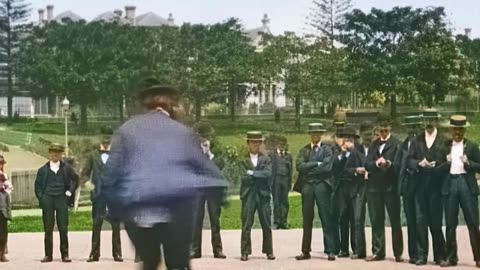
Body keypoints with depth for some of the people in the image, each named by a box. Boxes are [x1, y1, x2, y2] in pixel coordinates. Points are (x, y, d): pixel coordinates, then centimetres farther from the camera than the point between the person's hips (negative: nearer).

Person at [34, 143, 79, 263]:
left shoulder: (66, 168, 8)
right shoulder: (43, 169, 8)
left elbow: (76, 179, 12)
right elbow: (38, 185, 10)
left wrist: (70, 192, 2)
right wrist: (41, 197, -1)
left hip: (61, 199, 0)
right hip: (47, 199, 0)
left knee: (63, 228, -3)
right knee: (48, 229, 1)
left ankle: (65, 254, 2)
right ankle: (48, 255, 5)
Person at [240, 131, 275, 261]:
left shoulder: (266, 159, 10)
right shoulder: (243, 159, 4)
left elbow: (268, 174, -6)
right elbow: (243, 177, -8)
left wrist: (252, 173, -8)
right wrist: (259, 176, -6)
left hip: (263, 194, 2)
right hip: (248, 195, -1)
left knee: (266, 225, 5)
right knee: (246, 225, -2)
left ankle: (269, 251, 12)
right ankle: (245, 252, 3)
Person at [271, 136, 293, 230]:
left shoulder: (288, 156, 13)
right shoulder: (272, 155, 6)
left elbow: (291, 169, 11)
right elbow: (269, 168, 3)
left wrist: (290, 182, 4)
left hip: (285, 179, 2)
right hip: (276, 179, -2)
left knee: (285, 201, 1)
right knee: (276, 201, -2)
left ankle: (284, 222, 4)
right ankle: (277, 221, 3)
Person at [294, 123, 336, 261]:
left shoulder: (327, 149, 4)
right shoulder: (304, 150, 12)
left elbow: (327, 167, -11)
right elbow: (300, 166, -3)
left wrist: (309, 168, -5)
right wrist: (316, 164, -9)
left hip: (321, 185, -3)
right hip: (307, 185, 3)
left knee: (326, 218, -4)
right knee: (307, 220, 7)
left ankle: (331, 251, -1)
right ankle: (306, 251, 12)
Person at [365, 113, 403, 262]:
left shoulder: (396, 144, 0)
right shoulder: (374, 144, 15)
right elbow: (367, 164, 5)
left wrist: (389, 164, -26)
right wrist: (376, 163, -16)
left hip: (390, 186, -4)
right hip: (374, 186, 5)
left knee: (395, 220, 0)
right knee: (376, 220, 6)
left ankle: (398, 253, 4)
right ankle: (378, 252, 11)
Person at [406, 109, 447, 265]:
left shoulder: (444, 141, 2)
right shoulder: (417, 140, 12)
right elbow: (409, 160, 6)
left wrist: (434, 166, -18)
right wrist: (419, 164, -13)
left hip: (436, 185, -3)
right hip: (420, 186, 3)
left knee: (436, 221, 0)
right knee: (420, 220, 1)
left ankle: (440, 256, 9)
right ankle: (421, 255, 6)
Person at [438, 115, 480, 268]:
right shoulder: (445, 147, 9)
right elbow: (440, 169, 8)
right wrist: (446, 163, -12)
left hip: (467, 185, -2)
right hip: (450, 185, 2)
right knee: (450, 224, 4)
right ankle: (451, 257, 11)